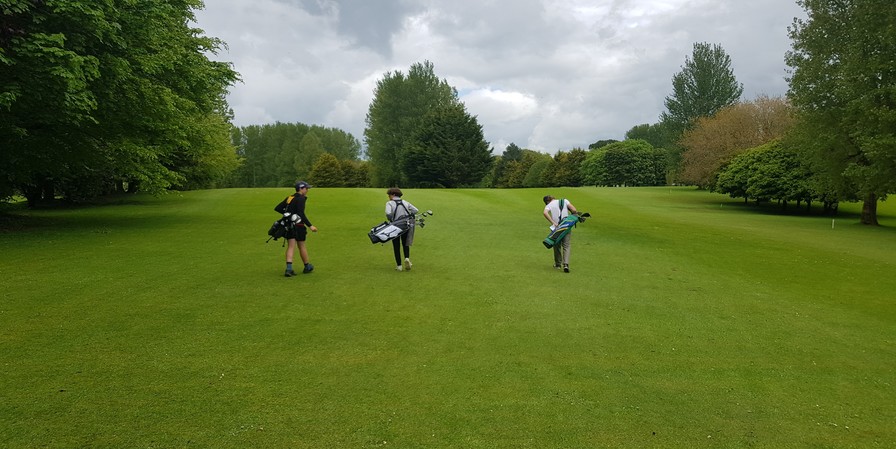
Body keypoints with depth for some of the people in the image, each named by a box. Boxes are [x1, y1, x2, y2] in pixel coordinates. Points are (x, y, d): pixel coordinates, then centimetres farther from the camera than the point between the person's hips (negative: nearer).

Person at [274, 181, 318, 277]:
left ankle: (289, 268, -12)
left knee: (291, 246, 2)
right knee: (301, 246, 8)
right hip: (298, 226, -6)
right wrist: (310, 226, -25)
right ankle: (307, 267, 25)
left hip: (288, 225, 6)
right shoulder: (300, 199, -12)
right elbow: (301, 214, -23)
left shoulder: (289, 198, 11)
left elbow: (277, 208, 13)